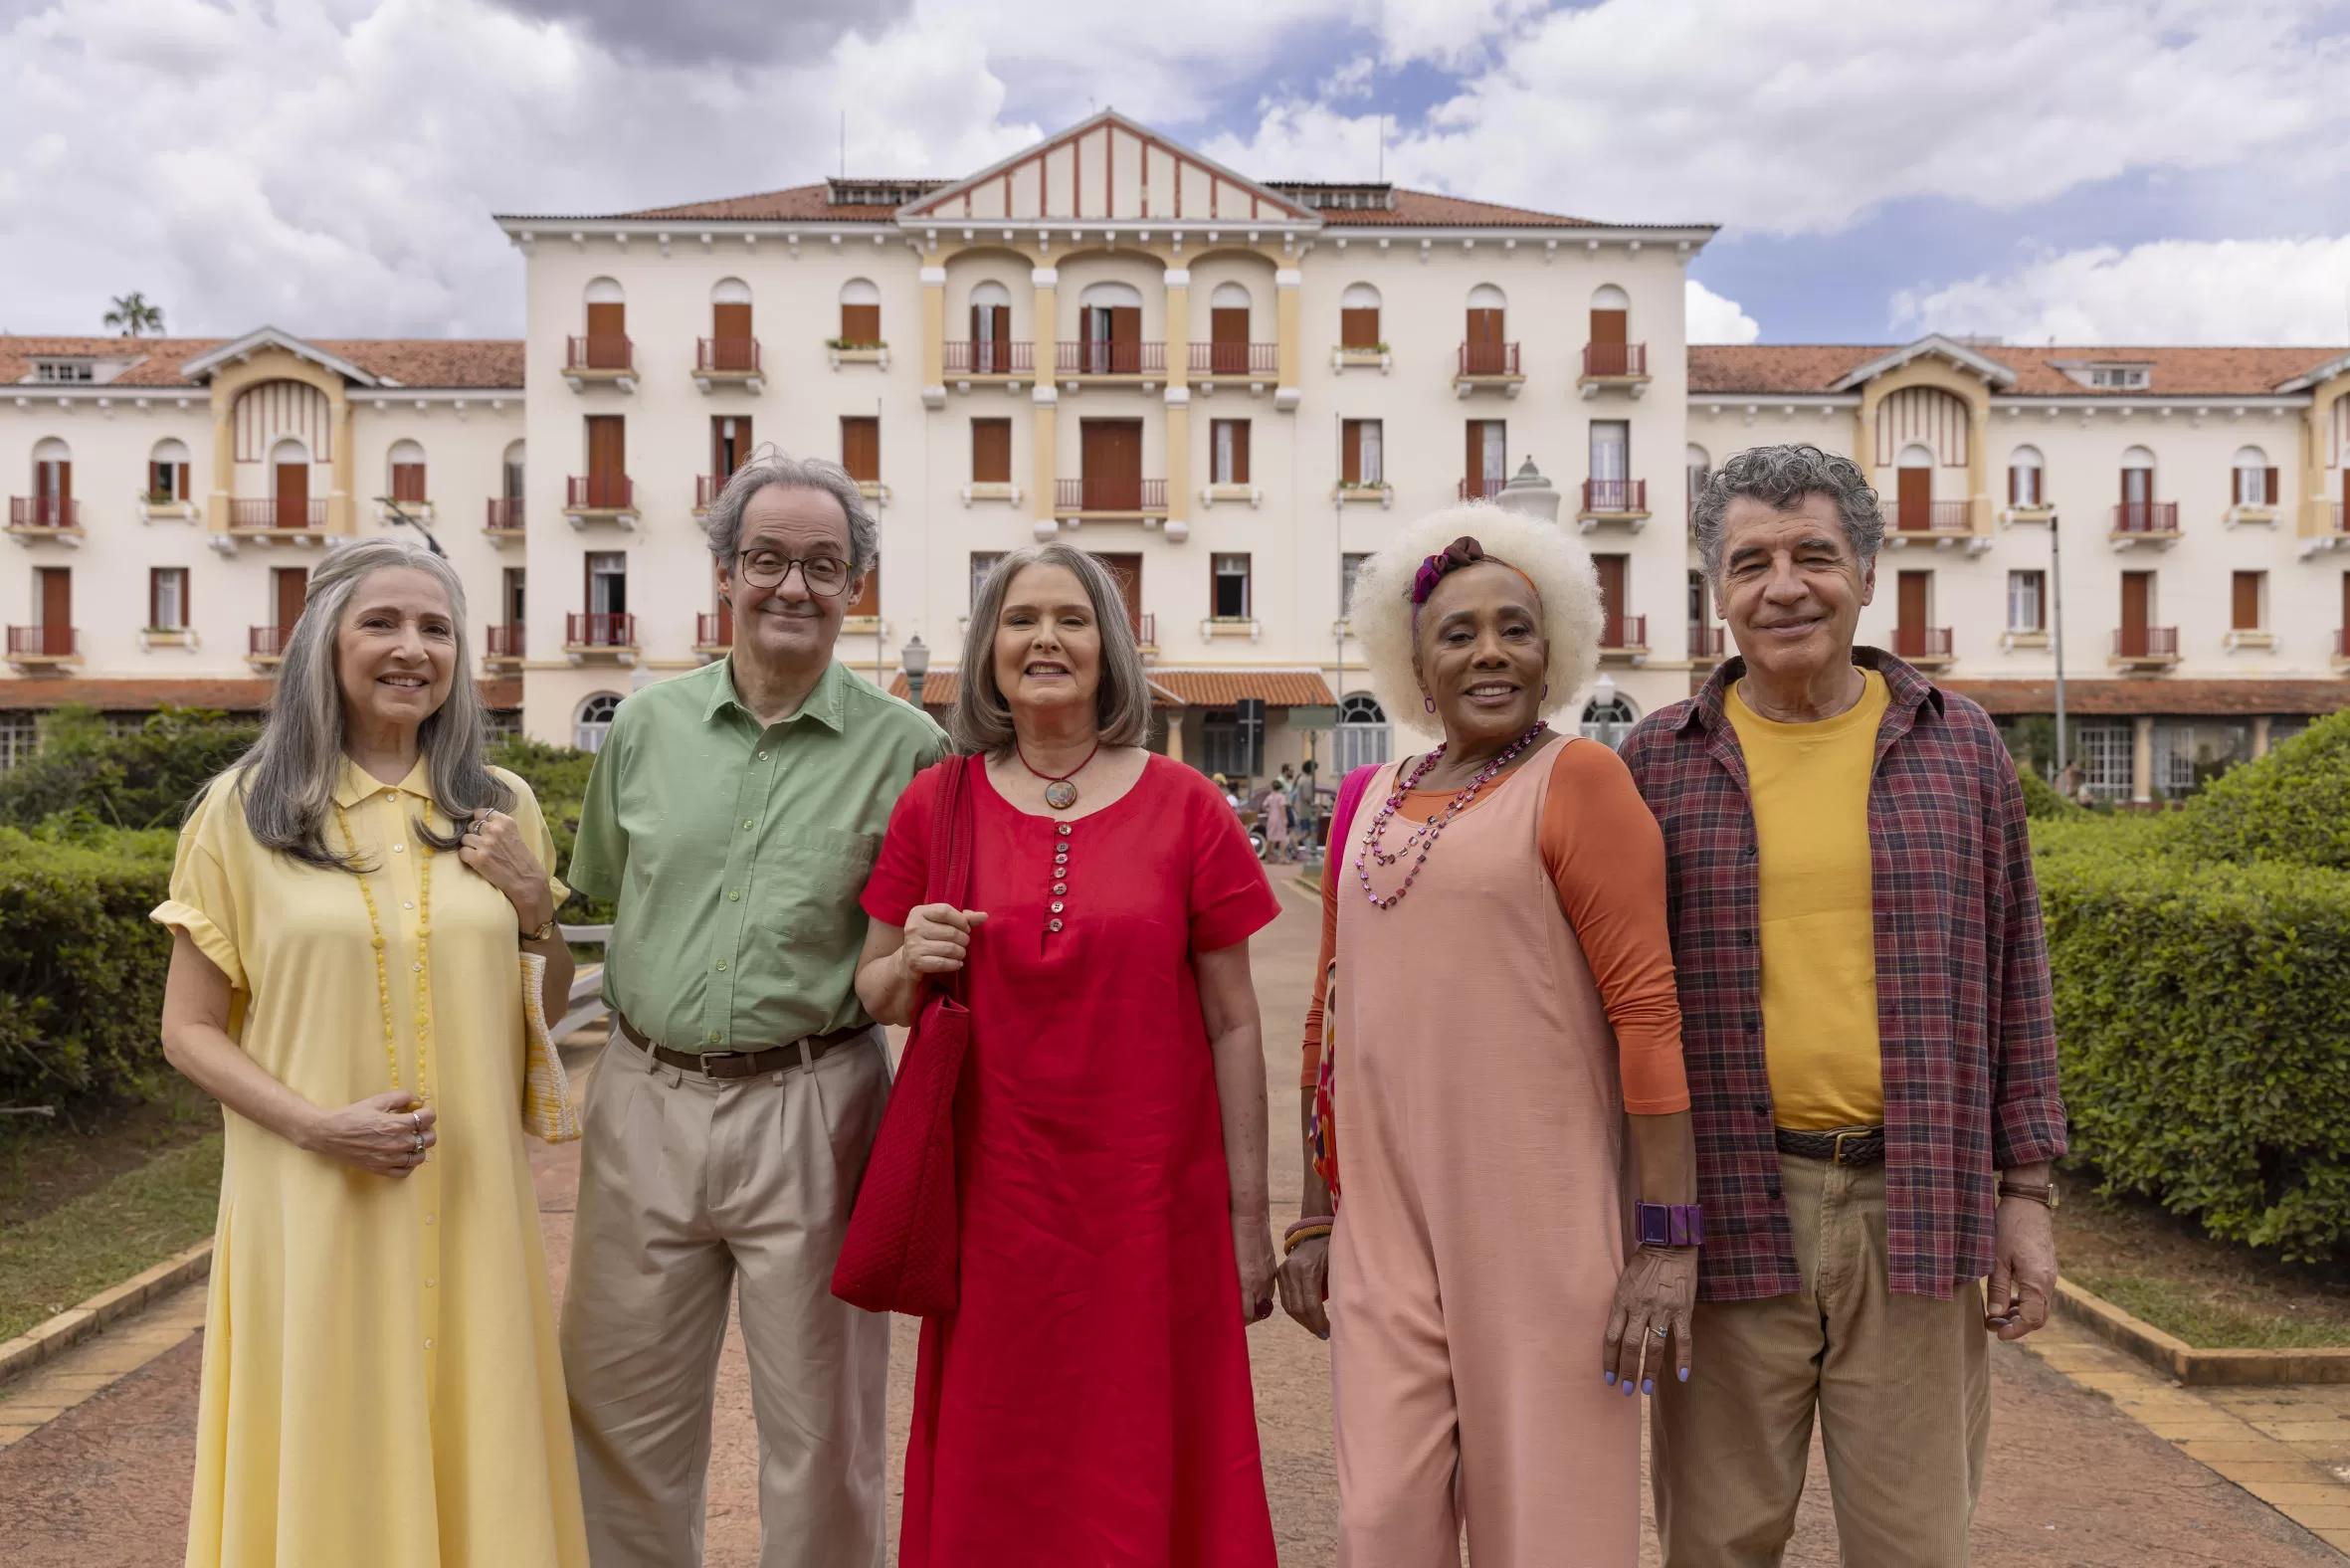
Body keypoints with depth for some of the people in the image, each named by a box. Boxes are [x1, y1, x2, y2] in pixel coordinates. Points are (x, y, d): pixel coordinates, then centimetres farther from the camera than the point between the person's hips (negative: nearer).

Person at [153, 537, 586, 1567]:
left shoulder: (500, 808, 5)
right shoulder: (245, 810, -3)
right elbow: (189, 1029, 1)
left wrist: (533, 905, -6)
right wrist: (316, 1124, -14)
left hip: (470, 1200, 2)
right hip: (311, 1203, -2)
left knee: (473, 1453, 10)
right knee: (327, 1460, 8)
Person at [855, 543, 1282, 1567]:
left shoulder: (1184, 807, -3)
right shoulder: (935, 805, 2)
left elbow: (1232, 1025, 0)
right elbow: (875, 996, 12)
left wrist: (1248, 1216, 1)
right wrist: (909, 964, -11)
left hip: (1152, 1203, -1)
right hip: (990, 1201, 1)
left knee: (1146, 1478, 10)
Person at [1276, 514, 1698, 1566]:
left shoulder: (1575, 779, -5)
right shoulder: (1371, 803, 11)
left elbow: (1649, 1006, -10)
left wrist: (1669, 1240, -15)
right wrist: (1315, 1218, 15)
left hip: (1540, 1221, -4)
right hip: (1384, 1226, 5)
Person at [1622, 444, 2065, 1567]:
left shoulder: (1961, 746, 5)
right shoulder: (1659, 760, 0)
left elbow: (2012, 979, 8)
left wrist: (2026, 1191, 6)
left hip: (1915, 1211, 1)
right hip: (1729, 1211, -1)